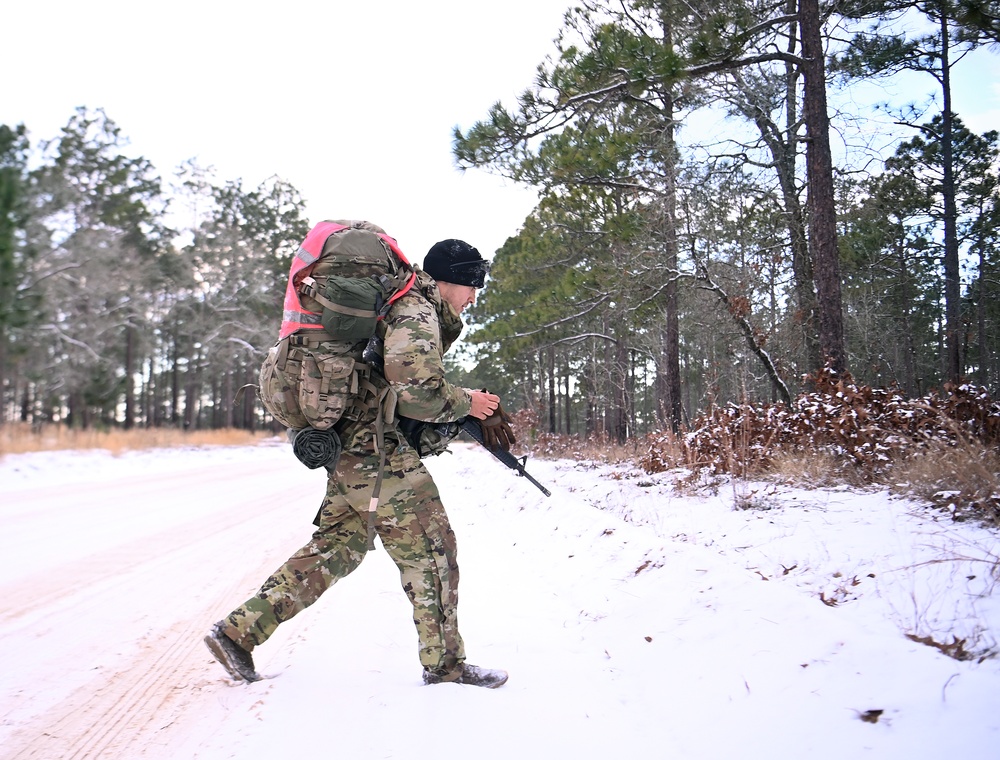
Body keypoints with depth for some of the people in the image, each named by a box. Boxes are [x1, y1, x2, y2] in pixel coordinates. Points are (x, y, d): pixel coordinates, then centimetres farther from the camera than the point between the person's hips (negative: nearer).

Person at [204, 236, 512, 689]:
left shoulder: (401, 306, 21)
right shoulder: (416, 314, -13)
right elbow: (417, 393, -26)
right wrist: (466, 402, -9)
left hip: (349, 449, 10)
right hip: (380, 451, -10)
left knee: (335, 548, 15)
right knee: (430, 551, 0)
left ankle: (238, 630, 17)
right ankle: (445, 663, 12)